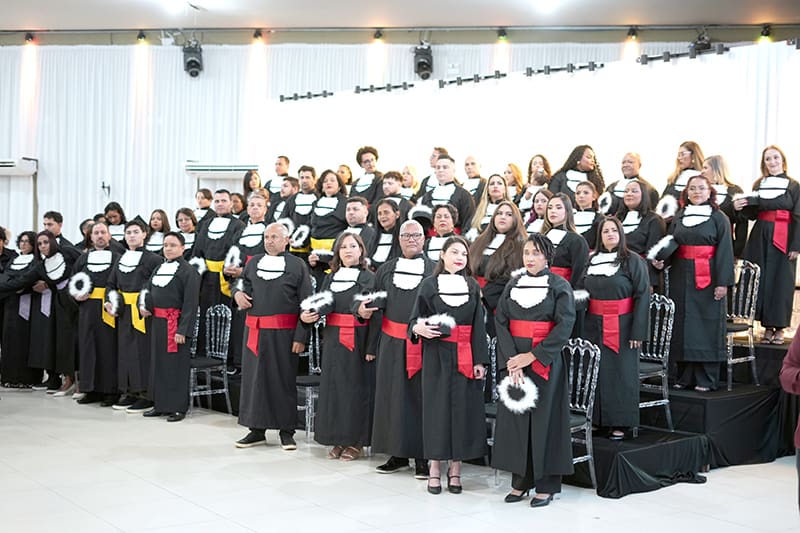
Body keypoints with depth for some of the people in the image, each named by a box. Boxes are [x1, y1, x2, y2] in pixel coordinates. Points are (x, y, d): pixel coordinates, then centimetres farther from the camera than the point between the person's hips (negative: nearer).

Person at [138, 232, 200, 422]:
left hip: (175, 324, -8)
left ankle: (178, 407, 6)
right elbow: (147, 290, 23)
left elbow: (190, 303, -14)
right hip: (157, 323, 8)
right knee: (158, 363, 12)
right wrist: (143, 305, 0)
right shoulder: (159, 268, 15)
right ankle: (160, 404, 23)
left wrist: (183, 330, -19)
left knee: (176, 365, -2)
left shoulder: (188, 271, -8)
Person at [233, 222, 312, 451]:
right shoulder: (254, 262, 12)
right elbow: (240, 283, 27)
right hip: (255, 330, 4)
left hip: (284, 332, -4)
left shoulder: (297, 265, -1)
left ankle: (286, 431, 13)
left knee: (284, 379, 2)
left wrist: (301, 336, -10)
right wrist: (237, 293, 1)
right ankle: (256, 429, 18)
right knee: (254, 377, 7)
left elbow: (306, 303, -4)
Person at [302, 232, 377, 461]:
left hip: (357, 342, -5)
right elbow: (320, 306, 16)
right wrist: (307, 315, -7)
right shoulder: (331, 278, 13)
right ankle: (338, 439, 17)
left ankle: (356, 441, 9)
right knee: (333, 387, 7)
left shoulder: (368, 278, -4)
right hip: (333, 341, 5)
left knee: (356, 388, 0)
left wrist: (371, 347, -16)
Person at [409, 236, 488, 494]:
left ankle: (455, 467, 13)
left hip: (465, 356, 2)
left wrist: (480, 360, -2)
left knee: (463, 409, 2)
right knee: (436, 407, 1)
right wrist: (418, 328, -22)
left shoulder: (472, 286, 8)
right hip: (437, 355, -1)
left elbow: (479, 325, 5)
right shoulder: (429, 284, 3)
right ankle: (435, 467, 11)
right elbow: (415, 319, 2)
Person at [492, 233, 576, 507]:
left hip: (544, 360, -4)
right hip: (513, 359, 4)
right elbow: (501, 321, 1)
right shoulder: (513, 285, 8)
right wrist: (511, 360, -12)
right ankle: (520, 480, 15)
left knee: (543, 419, 0)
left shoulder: (559, 286, -3)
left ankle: (545, 485, 9)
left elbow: (564, 325, -12)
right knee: (514, 416, 5)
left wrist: (532, 356, -17)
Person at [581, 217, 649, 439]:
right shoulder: (591, 260, 10)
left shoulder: (633, 261, -4)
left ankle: (620, 423, 8)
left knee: (621, 374, 1)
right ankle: (597, 419, 17)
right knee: (596, 373, 6)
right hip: (594, 327, 4)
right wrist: (580, 327, 9)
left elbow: (642, 296, -8)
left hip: (622, 327, -4)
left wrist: (638, 331, -14)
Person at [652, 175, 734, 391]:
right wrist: (660, 260, -4)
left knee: (706, 326, -2)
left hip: (707, 279, -4)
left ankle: (706, 379, 5)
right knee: (682, 325, 5)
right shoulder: (678, 218, 12)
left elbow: (725, 251, -6)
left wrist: (723, 282, -12)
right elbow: (668, 247, 17)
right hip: (681, 279, 4)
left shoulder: (718, 218, -1)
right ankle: (685, 376, 14)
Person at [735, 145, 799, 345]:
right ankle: (767, 326, 8)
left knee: (781, 281, -2)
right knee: (762, 280, 1)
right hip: (761, 238, 3)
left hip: (783, 239, -3)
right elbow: (753, 214, 8)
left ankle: (779, 326, 5)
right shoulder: (759, 185, 11)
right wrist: (742, 206, -13)